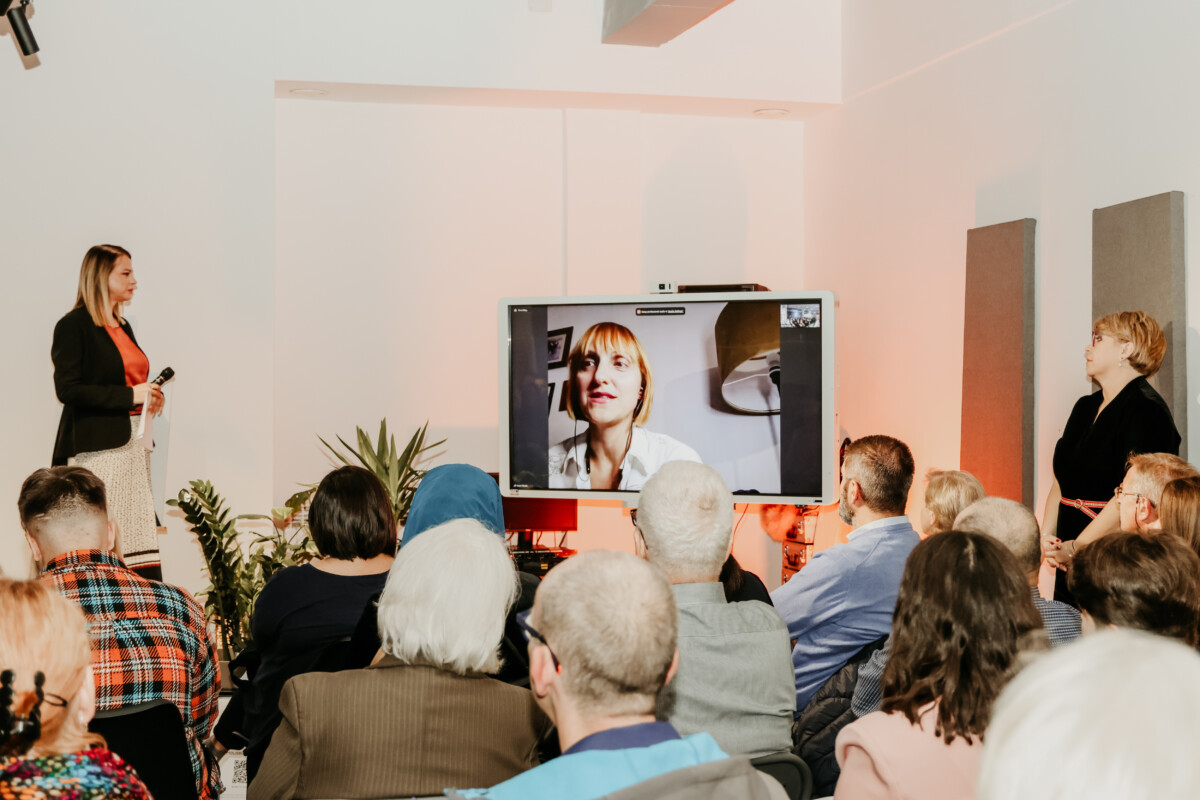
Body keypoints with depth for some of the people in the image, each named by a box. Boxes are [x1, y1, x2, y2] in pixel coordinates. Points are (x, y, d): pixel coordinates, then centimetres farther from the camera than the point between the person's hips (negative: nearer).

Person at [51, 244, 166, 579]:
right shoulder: (73, 325, -5)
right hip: (95, 447, -8)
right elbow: (67, 389, -14)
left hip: (132, 444, 8)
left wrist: (150, 397, 10)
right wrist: (130, 395, -15)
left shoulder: (123, 326, 19)